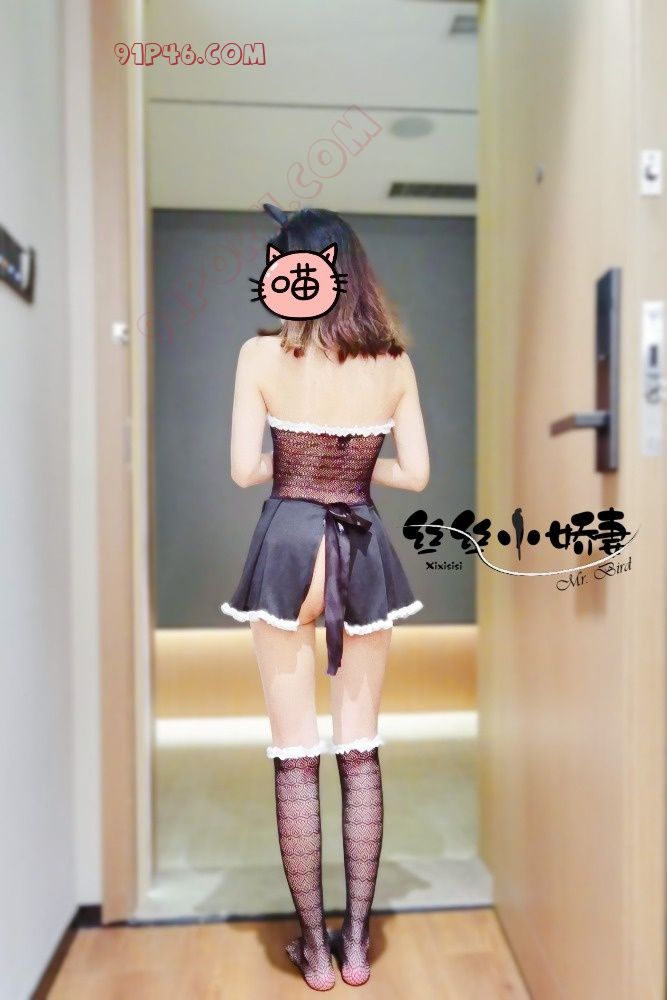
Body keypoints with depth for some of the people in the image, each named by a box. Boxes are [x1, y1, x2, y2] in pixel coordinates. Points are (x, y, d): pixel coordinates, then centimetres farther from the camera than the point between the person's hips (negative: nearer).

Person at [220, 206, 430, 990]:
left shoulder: (262, 354, -5)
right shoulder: (394, 361, 1)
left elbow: (244, 470, -7)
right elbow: (415, 473, 3)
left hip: (288, 549, -2)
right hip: (364, 553, 3)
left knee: (296, 757, 9)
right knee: (361, 753, 13)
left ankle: (315, 948, 22)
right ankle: (356, 941, 26)